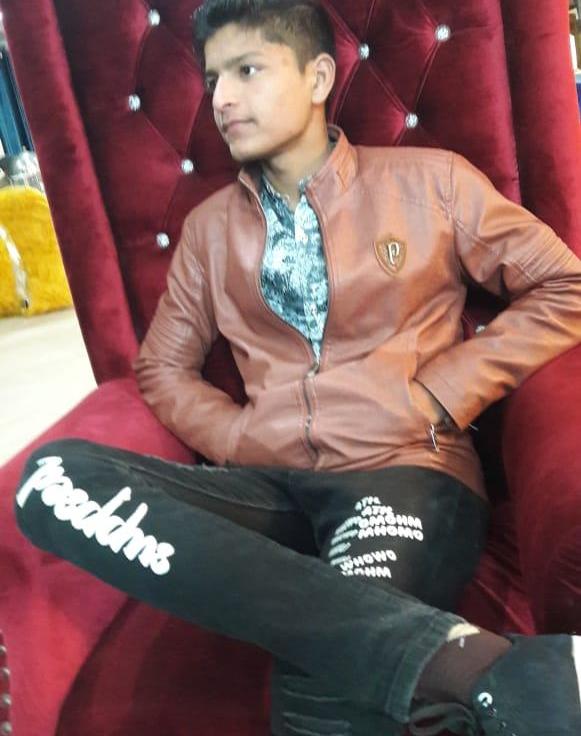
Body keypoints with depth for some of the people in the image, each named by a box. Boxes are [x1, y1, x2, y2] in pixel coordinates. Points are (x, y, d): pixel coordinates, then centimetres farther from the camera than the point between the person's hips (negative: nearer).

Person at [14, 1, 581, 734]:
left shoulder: (428, 181, 7)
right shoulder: (210, 226, 16)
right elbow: (163, 367, 18)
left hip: (403, 472, -5)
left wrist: (437, 396, -3)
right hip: (272, 483, 6)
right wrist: (245, 440, -2)